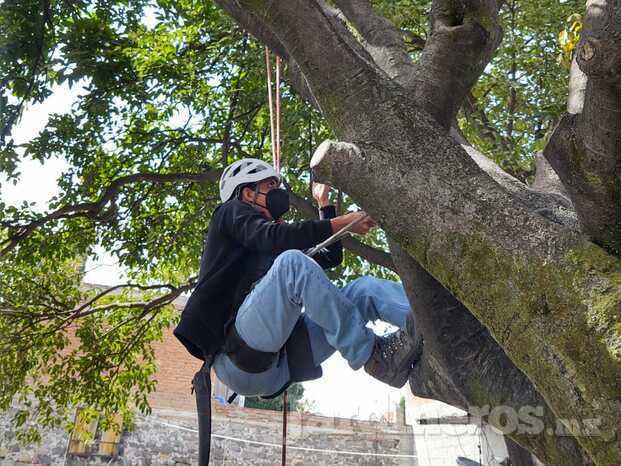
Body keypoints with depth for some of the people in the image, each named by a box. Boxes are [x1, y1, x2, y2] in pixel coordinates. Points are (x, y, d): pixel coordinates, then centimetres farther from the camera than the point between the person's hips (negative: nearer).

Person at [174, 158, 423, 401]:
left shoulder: (277, 253, 32)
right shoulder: (231, 212, 12)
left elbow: (331, 256, 34)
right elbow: (272, 237, -11)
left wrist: (324, 202, 37)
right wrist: (341, 223, -10)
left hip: (280, 367, 7)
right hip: (239, 358, -7)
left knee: (366, 287, -4)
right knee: (291, 261, -29)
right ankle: (374, 356, -27)